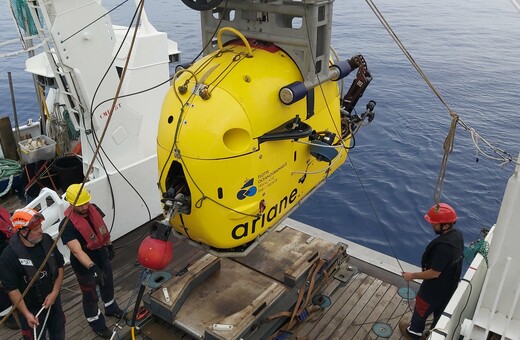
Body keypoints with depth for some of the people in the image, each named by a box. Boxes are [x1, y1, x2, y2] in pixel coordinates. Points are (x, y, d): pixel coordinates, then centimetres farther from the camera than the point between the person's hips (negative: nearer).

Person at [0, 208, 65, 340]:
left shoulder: (47, 240, -10)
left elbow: (59, 266, 1)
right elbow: (11, 288, -18)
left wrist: (55, 292, -7)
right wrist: (27, 314, -15)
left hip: (54, 300, 5)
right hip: (31, 309, -5)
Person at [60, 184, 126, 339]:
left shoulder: (93, 209, -11)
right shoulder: (67, 225, -31)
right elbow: (77, 251, -38)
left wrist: (109, 246, 17)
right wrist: (92, 267, -48)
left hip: (102, 257, 7)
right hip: (85, 265, -6)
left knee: (108, 285, 28)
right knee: (90, 295, 14)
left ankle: (111, 308, 56)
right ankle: (97, 324, 38)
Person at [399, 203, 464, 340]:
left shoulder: (442, 246, -39)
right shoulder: (457, 234, -11)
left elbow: (434, 273, -30)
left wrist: (412, 276, -18)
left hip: (435, 289, -7)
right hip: (449, 286, 7)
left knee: (421, 310, 20)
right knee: (440, 311, 29)